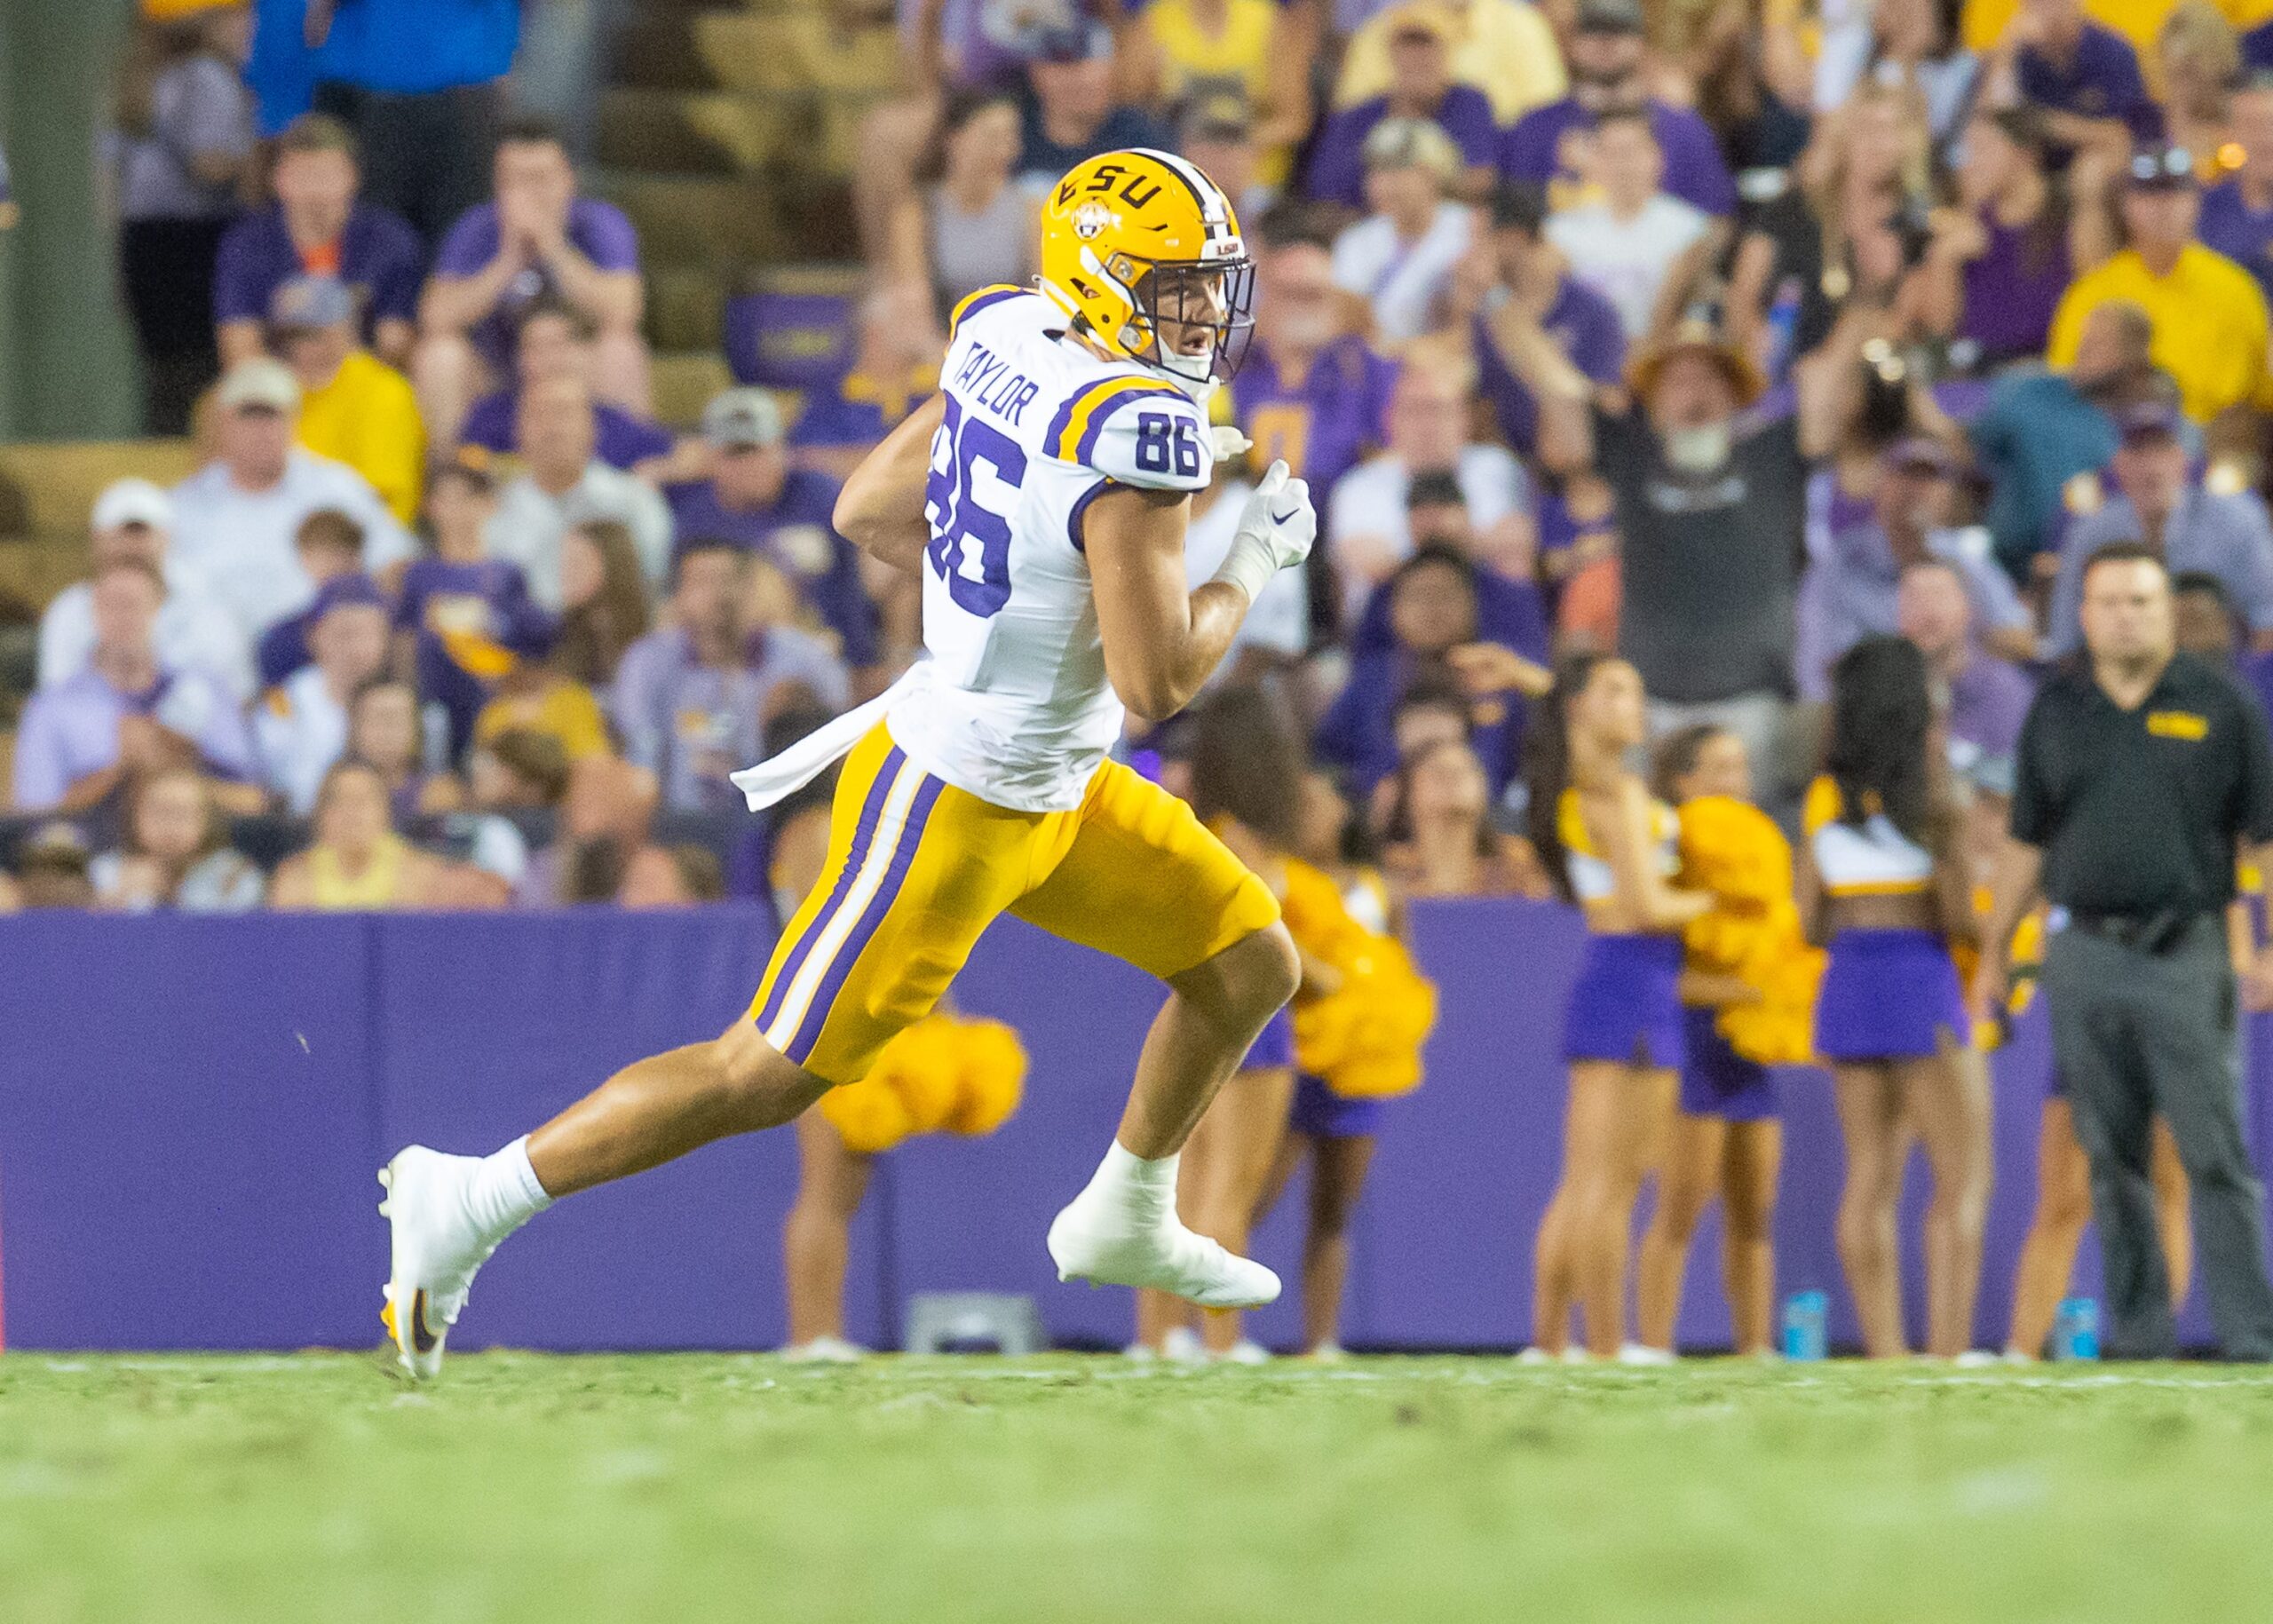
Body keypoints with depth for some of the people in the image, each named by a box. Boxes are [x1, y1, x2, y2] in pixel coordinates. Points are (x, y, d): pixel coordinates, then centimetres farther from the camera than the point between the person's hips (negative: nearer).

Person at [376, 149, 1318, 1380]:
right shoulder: (1136, 428, -26)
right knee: (770, 1076, -1)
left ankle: (1126, 1224, 35)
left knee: (1254, 965, 16)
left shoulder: (1007, 345, 0)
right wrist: (1254, 560, -10)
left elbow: (867, 509, 10)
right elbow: (1157, 682, -25)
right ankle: (472, 1200, 7)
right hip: (954, 808, -10)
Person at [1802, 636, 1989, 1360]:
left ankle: (1885, 1352, 4)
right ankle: (1949, 1350, -9)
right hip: (1920, 982, -6)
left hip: (1846, 983, 6)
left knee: (1871, 1178, 7)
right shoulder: (1924, 791, -10)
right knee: (1962, 1178, 0)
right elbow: (1959, 916, -12)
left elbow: (1812, 924, 9)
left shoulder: (1824, 796, 6)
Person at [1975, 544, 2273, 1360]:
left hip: (2185, 955, -3)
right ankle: (2135, 1331, 11)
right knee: (2112, 1159, 5)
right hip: (2085, 952, 3)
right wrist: (1994, 951, 14)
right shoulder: (2056, 710, 10)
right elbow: (2026, 843, 16)